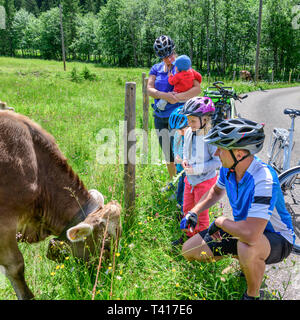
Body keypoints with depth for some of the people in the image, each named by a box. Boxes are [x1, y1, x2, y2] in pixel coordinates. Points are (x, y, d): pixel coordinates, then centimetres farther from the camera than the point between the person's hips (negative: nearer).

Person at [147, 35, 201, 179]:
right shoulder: (156, 68, 7)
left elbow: (197, 88, -16)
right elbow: (149, 89, -7)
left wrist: (180, 96, -33)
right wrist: (164, 95, -27)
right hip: (160, 117, 4)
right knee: (167, 154, 14)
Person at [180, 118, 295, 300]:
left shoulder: (264, 180, -36)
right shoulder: (228, 168, -10)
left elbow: (251, 234, -45)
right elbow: (217, 191, 14)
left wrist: (220, 222, -26)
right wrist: (194, 212, 0)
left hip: (276, 238, -7)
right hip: (243, 229, 8)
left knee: (247, 248, -42)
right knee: (189, 251, 3)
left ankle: (252, 295, -8)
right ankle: (248, 264, 20)